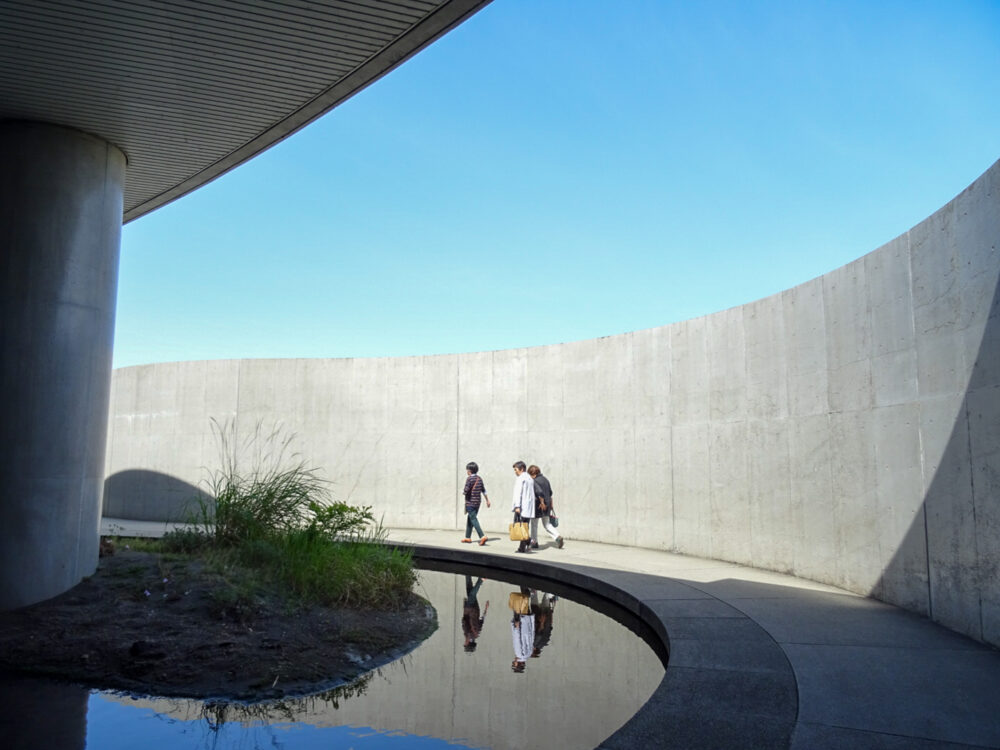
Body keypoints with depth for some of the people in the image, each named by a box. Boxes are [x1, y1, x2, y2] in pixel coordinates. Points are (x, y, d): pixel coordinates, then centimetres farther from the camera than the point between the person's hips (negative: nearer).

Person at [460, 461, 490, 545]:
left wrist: (462, 492, 3)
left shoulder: (469, 478, -14)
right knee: (470, 519, 17)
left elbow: (466, 491, -20)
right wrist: (487, 500, 23)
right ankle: (468, 537, 24)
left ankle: (482, 536, -19)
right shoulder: (479, 478, 8)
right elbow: (483, 490, 15)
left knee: (473, 519, -8)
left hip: (470, 503, -8)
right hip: (477, 502, 8)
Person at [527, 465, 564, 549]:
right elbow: (550, 492, 15)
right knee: (547, 524, 16)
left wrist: (542, 503, -21)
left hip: (538, 505, -7)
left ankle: (534, 543, 15)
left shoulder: (534, 481, -15)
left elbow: (540, 492, -27)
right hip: (547, 505, 7)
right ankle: (558, 537, 1)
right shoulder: (545, 479, 10)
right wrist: (550, 503, 21)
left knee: (534, 524, 9)